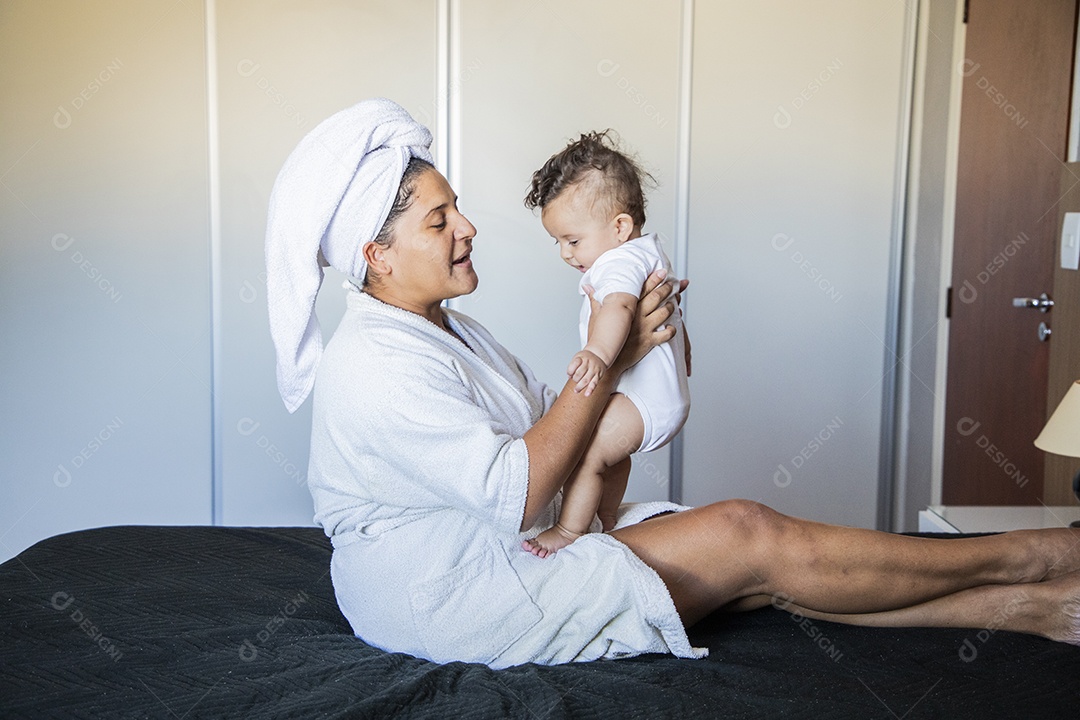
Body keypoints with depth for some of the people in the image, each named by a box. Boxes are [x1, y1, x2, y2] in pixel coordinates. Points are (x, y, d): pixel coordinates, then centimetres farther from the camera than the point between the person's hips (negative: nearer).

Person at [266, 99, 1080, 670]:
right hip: (452, 597, -9)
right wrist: (609, 359, -19)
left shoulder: (447, 330, 12)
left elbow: (547, 416, 10)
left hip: (523, 547, 9)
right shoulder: (374, 365, -20)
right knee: (747, 537, -14)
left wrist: (630, 348, -8)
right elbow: (518, 494, -25)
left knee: (757, 567, -5)